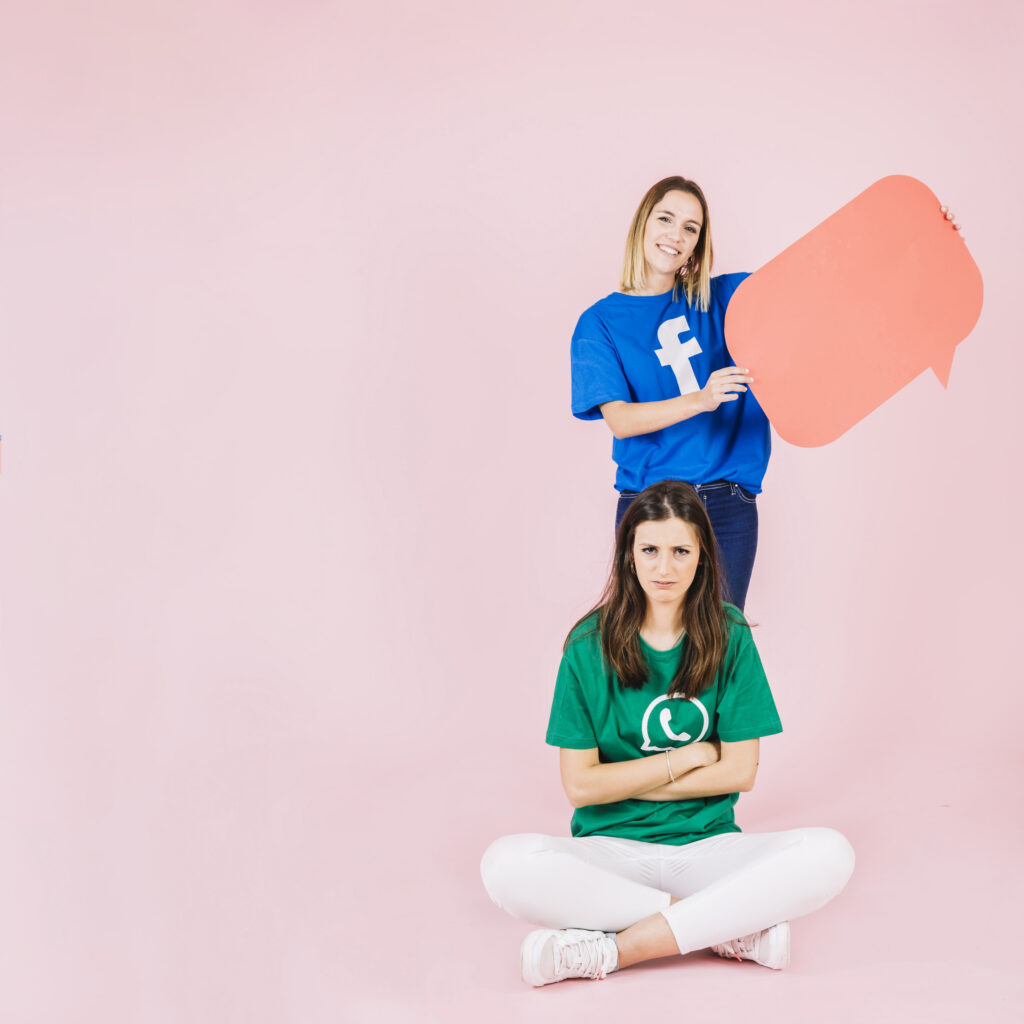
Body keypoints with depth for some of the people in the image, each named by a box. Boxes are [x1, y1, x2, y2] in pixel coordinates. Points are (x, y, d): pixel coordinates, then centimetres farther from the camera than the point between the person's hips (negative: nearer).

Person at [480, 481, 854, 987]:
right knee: (507, 865, -32)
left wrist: (625, 783, -5)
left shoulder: (729, 637, 1)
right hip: (611, 848, -1)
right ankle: (734, 927, -24)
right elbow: (580, 785, -6)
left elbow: (740, 772, -2)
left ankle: (611, 949, -26)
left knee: (828, 854, -27)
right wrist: (691, 756, -4)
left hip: (706, 846, 1)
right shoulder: (589, 647, -3)